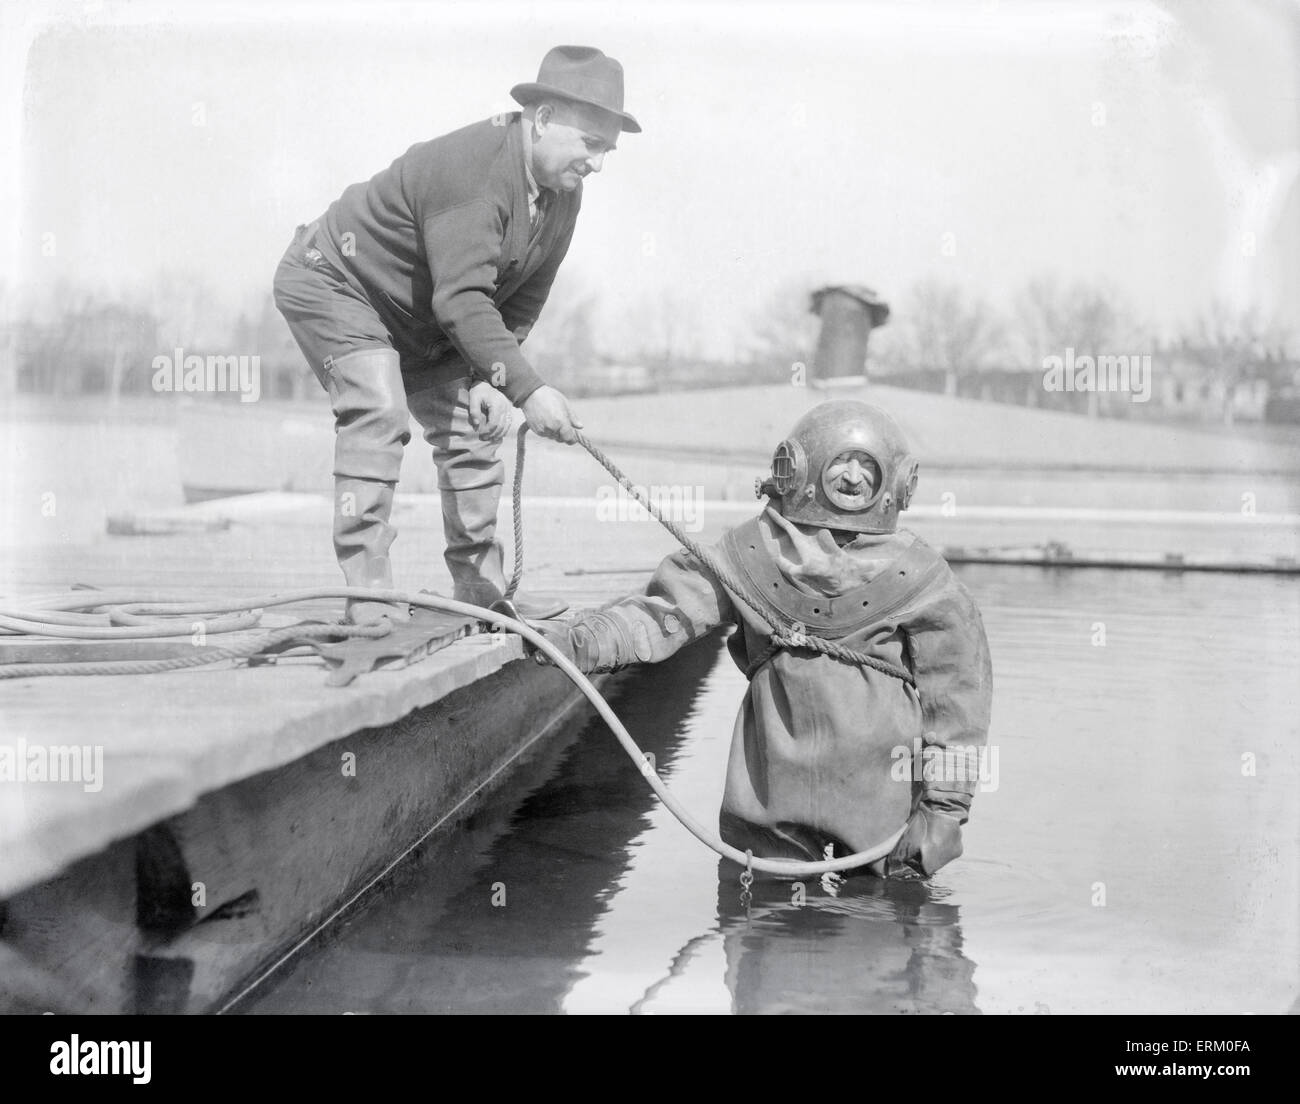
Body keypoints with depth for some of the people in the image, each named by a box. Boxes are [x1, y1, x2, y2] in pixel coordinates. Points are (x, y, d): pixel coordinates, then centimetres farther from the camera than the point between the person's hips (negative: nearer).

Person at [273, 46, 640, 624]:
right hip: (333, 279, -9)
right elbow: (462, 299, -41)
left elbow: (521, 302, 0)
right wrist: (525, 387, -46)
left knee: (470, 427, 2)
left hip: (420, 325, 9)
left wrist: (488, 380, -13)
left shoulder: (562, 194, -6)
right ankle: (367, 592, -22)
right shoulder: (472, 169, -34)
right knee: (379, 413, -25)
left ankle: (481, 591, 10)